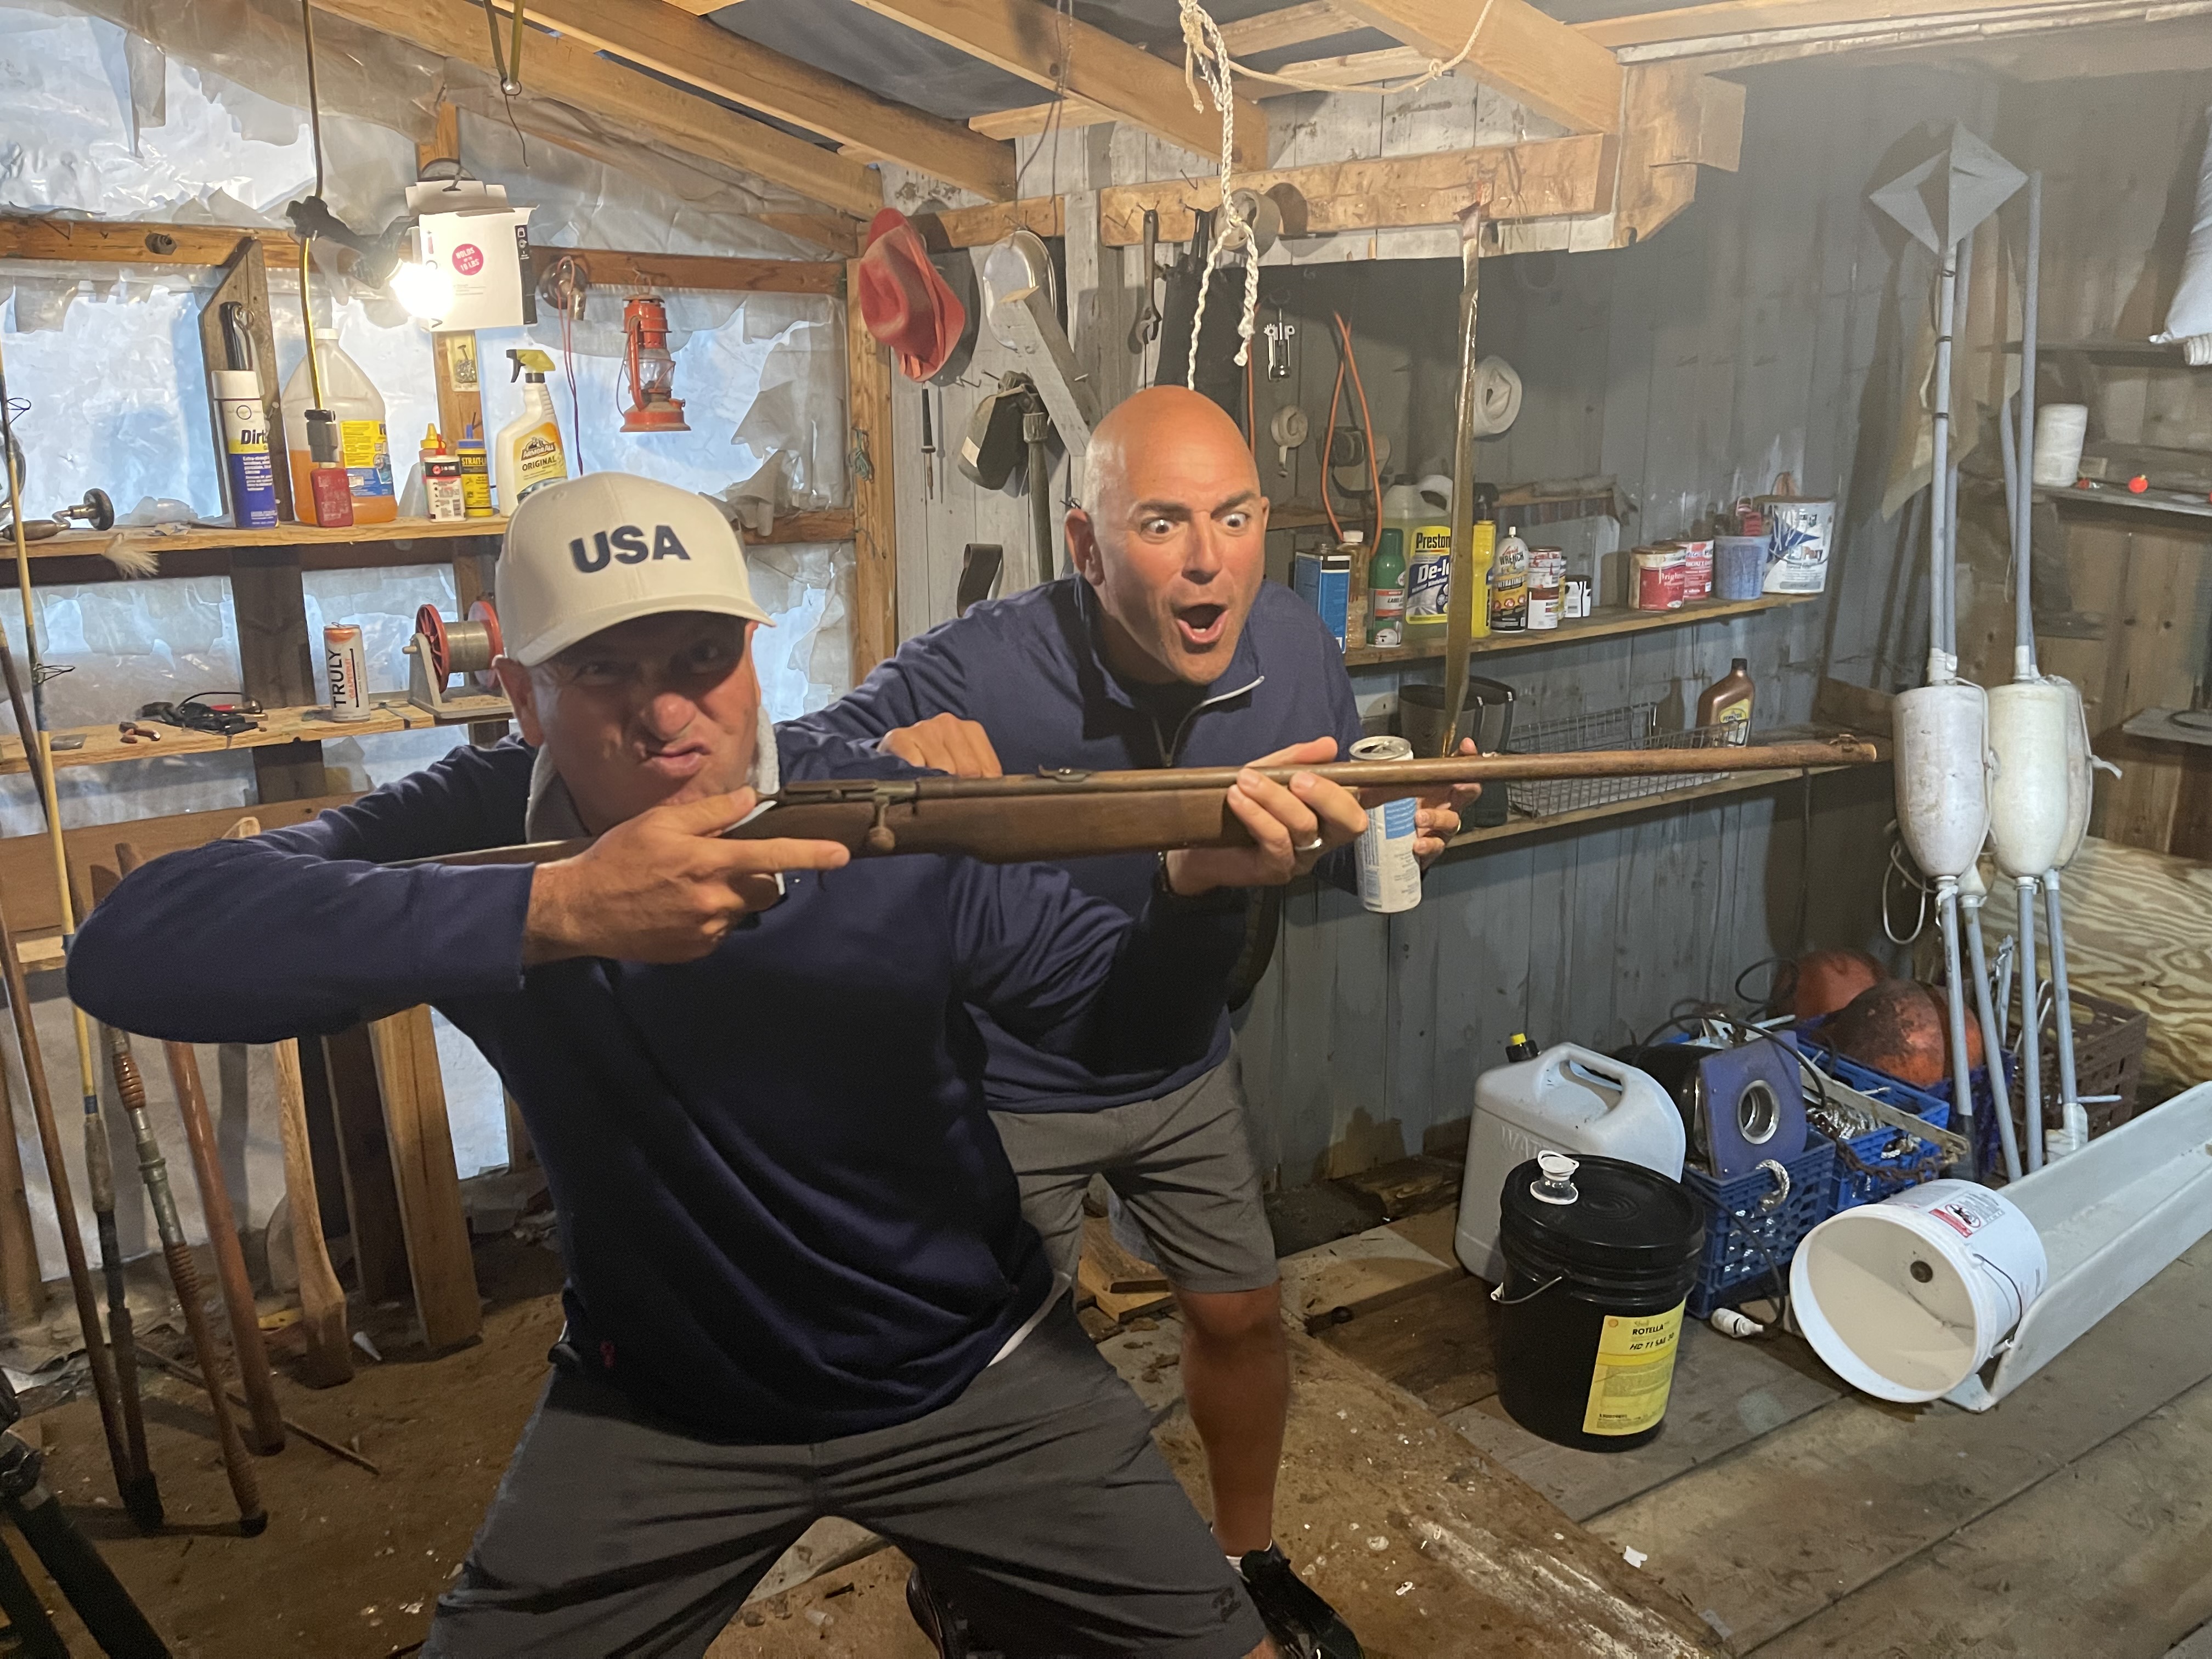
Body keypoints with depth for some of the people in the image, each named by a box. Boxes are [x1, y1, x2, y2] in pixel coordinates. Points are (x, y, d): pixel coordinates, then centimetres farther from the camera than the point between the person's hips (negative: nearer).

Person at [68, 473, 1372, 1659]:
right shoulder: (479, 828, -16)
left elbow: (1130, 1023, -8)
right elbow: (130, 948, -31)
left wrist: (1199, 888, -31)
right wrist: (555, 908, -41)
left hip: (967, 1376, 0)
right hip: (656, 1407, 1)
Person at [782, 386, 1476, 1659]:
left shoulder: (1295, 648, -15)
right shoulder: (977, 675, -31)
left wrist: (1400, 825, -24)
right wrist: (890, 757, -50)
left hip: (1185, 1068, 4)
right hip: (1004, 1089, -4)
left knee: (1244, 1315, 18)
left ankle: (1251, 1555, 50)